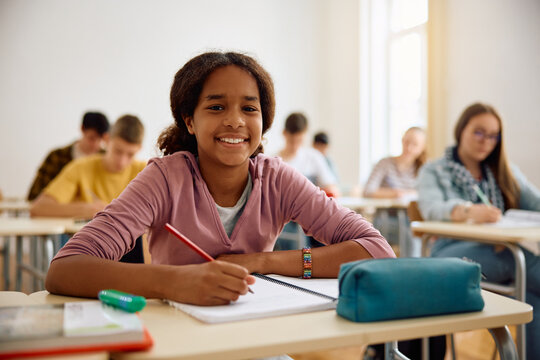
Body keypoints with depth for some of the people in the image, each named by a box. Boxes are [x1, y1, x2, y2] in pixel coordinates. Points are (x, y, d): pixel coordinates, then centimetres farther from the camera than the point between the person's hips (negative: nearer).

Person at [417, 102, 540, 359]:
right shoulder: (433, 172, 12)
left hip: (503, 253, 4)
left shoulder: (505, 172, 26)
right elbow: (431, 208, -11)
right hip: (453, 253, -4)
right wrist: (467, 211, -34)